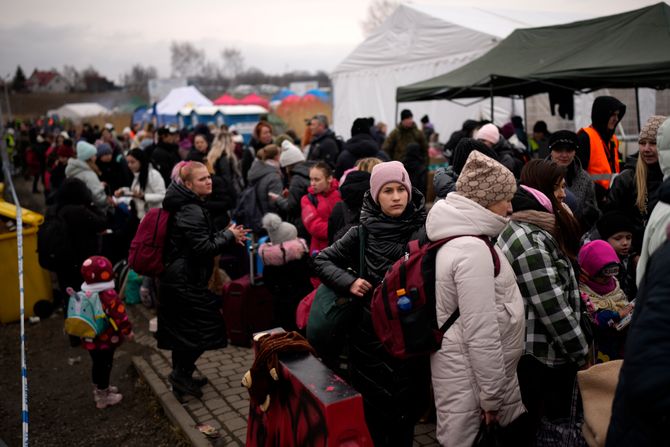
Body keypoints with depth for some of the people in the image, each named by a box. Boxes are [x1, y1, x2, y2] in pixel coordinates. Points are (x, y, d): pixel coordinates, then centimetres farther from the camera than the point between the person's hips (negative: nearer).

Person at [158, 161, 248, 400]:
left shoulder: (187, 206, 12)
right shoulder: (192, 212, -21)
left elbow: (201, 238, 19)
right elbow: (203, 248, -24)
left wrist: (227, 236, 6)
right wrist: (229, 235, -11)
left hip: (174, 279, 10)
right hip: (186, 281, -10)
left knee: (182, 330, 18)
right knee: (207, 327, -1)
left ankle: (181, 376, 29)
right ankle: (181, 373, 9)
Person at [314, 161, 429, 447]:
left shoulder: (424, 232, -4)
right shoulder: (362, 233, -3)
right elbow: (321, 260, 6)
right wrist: (348, 282, -8)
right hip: (370, 335, 0)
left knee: (407, 407, 10)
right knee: (373, 408, 9)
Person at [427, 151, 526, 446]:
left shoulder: (458, 237, 8)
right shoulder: (472, 249, -23)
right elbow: (481, 333, -24)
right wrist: (492, 396, -17)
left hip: (469, 371, 9)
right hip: (472, 380, -9)